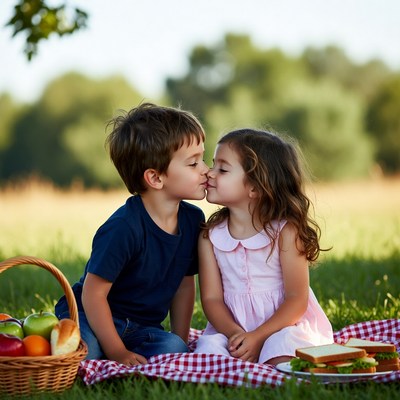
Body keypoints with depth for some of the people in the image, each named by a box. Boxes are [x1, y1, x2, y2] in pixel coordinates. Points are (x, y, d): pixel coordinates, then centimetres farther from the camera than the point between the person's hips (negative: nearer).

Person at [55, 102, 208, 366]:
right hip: (89, 317, -6)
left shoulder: (192, 220, -1)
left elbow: (184, 285, 10)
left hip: (142, 328, 6)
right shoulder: (124, 228, -25)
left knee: (173, 348, -24)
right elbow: (93, 293, -21)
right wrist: (118, 353, -20)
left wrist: (180, 344, 5)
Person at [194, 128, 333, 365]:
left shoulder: (285, 231, -8)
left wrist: (258, 336, -23)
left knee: (283, 344, -35)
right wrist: (234, 332, -21)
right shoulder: (210, 235, 3)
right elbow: (212, 297, 0)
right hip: (233, 326, 3)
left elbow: (297, 299, -10)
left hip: (283, 324, -3)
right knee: (209, 346, -28)